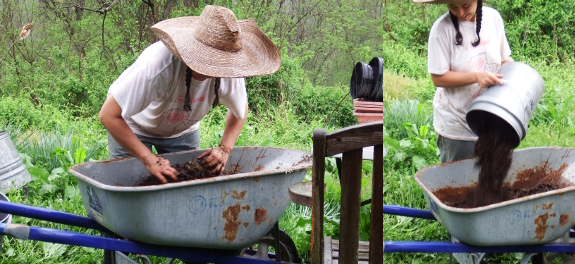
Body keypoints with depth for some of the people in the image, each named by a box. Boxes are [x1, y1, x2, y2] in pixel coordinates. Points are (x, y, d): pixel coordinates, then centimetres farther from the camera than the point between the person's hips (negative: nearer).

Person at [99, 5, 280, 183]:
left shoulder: (229, 72, -26)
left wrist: (224, 149, -20)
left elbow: (239, 111, -3)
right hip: (133, 129, -4)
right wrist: (149, 160, -40)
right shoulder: (159, 64, -41)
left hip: (183, 131, 4)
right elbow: (108, 115, -37)